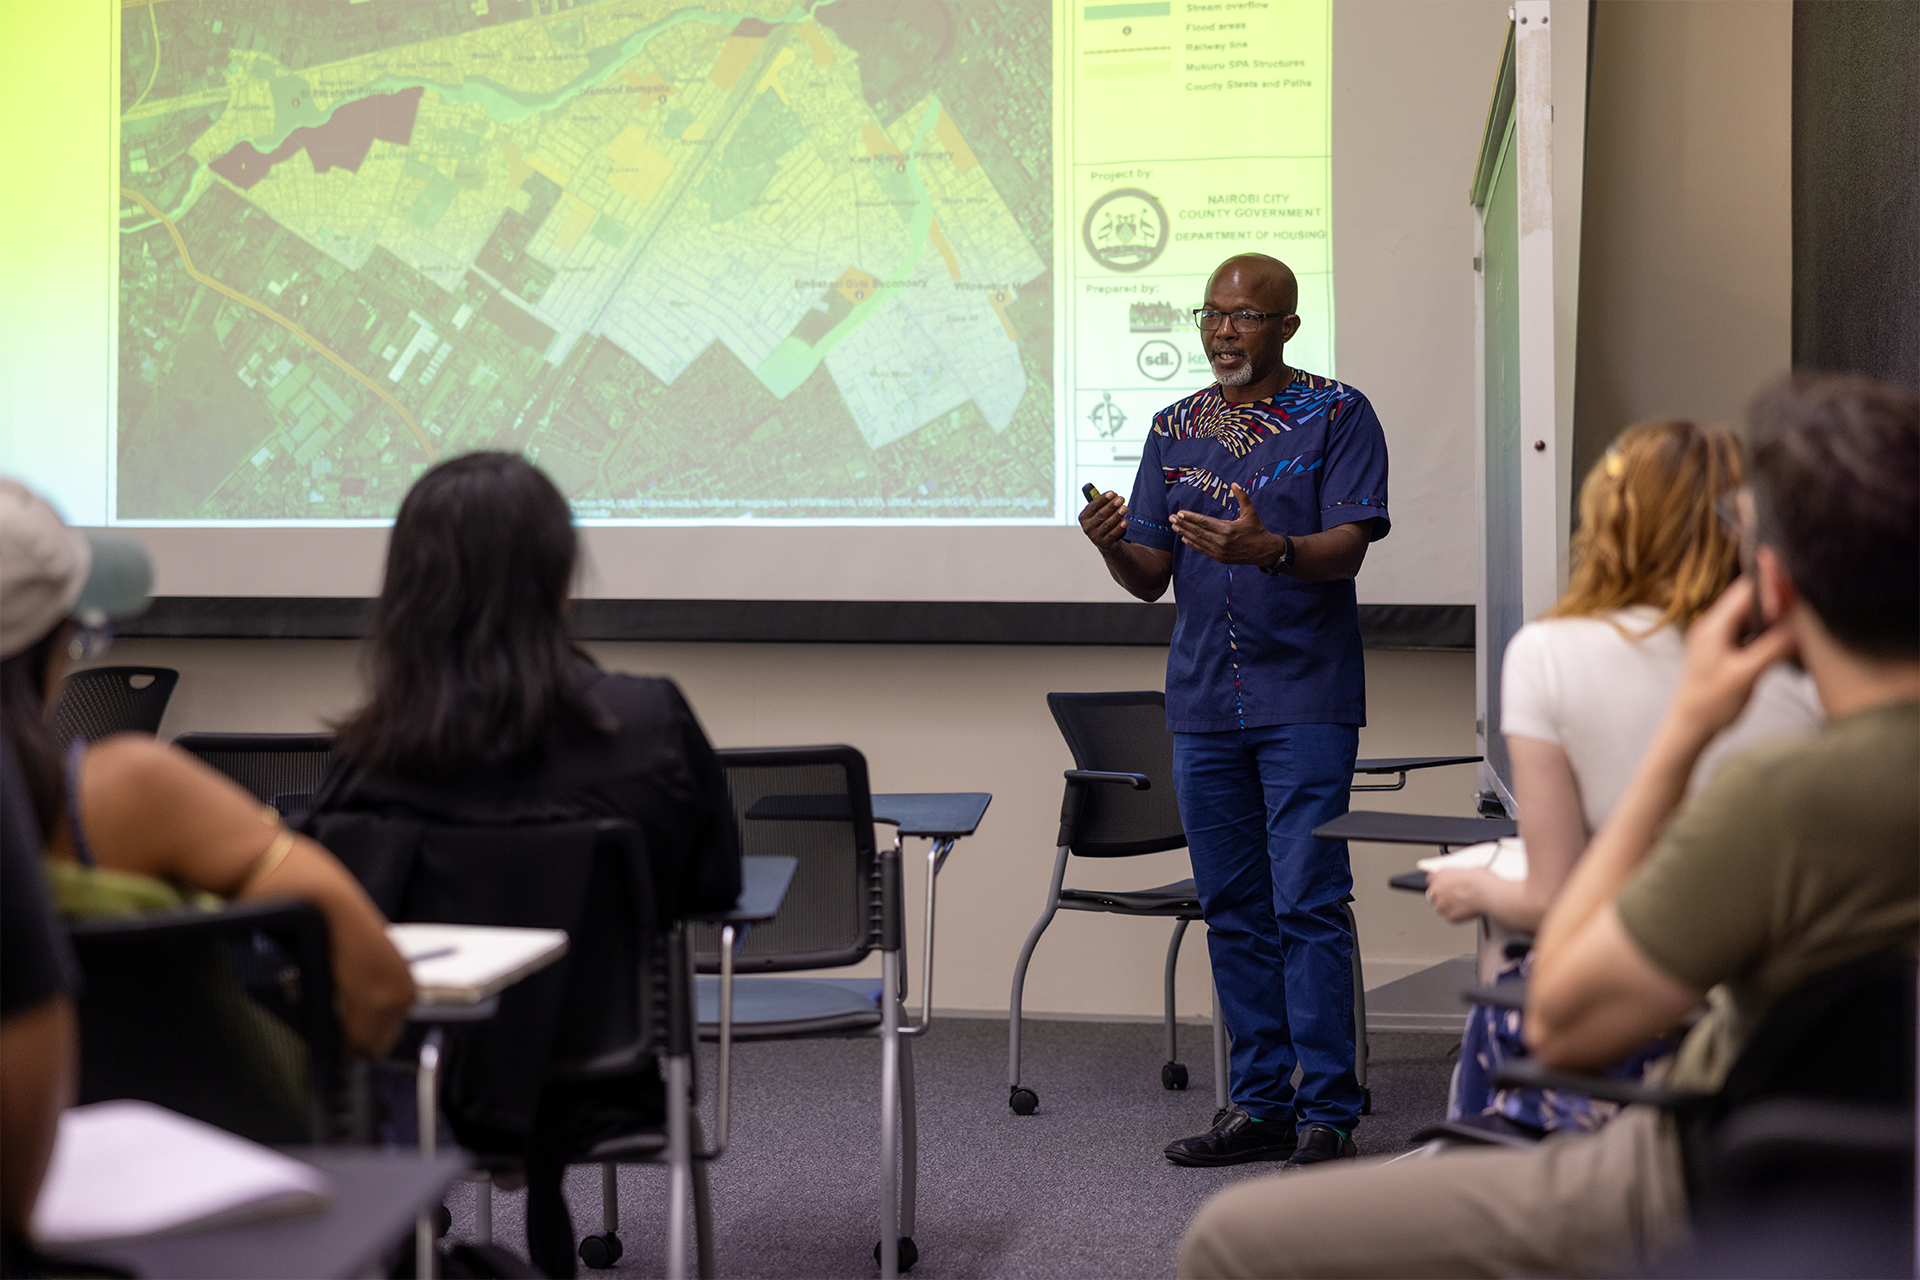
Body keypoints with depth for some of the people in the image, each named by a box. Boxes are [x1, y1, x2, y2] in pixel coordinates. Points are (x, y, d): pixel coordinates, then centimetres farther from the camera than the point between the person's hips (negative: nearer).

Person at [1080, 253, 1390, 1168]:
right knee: (1232, 910, 8)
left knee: (1308, 904, -8)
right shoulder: (1175, 428, 14)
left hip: (1306, 700, -5)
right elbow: (1152, 576, 12)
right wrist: (1113, 545, -11)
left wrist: (1268, 549, -30)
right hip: (1203, 703, 5)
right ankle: (1261, 1104, 16)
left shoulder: (1337, 416, 0)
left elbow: (1346, 548, -11)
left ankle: (1327, 1114, -2)